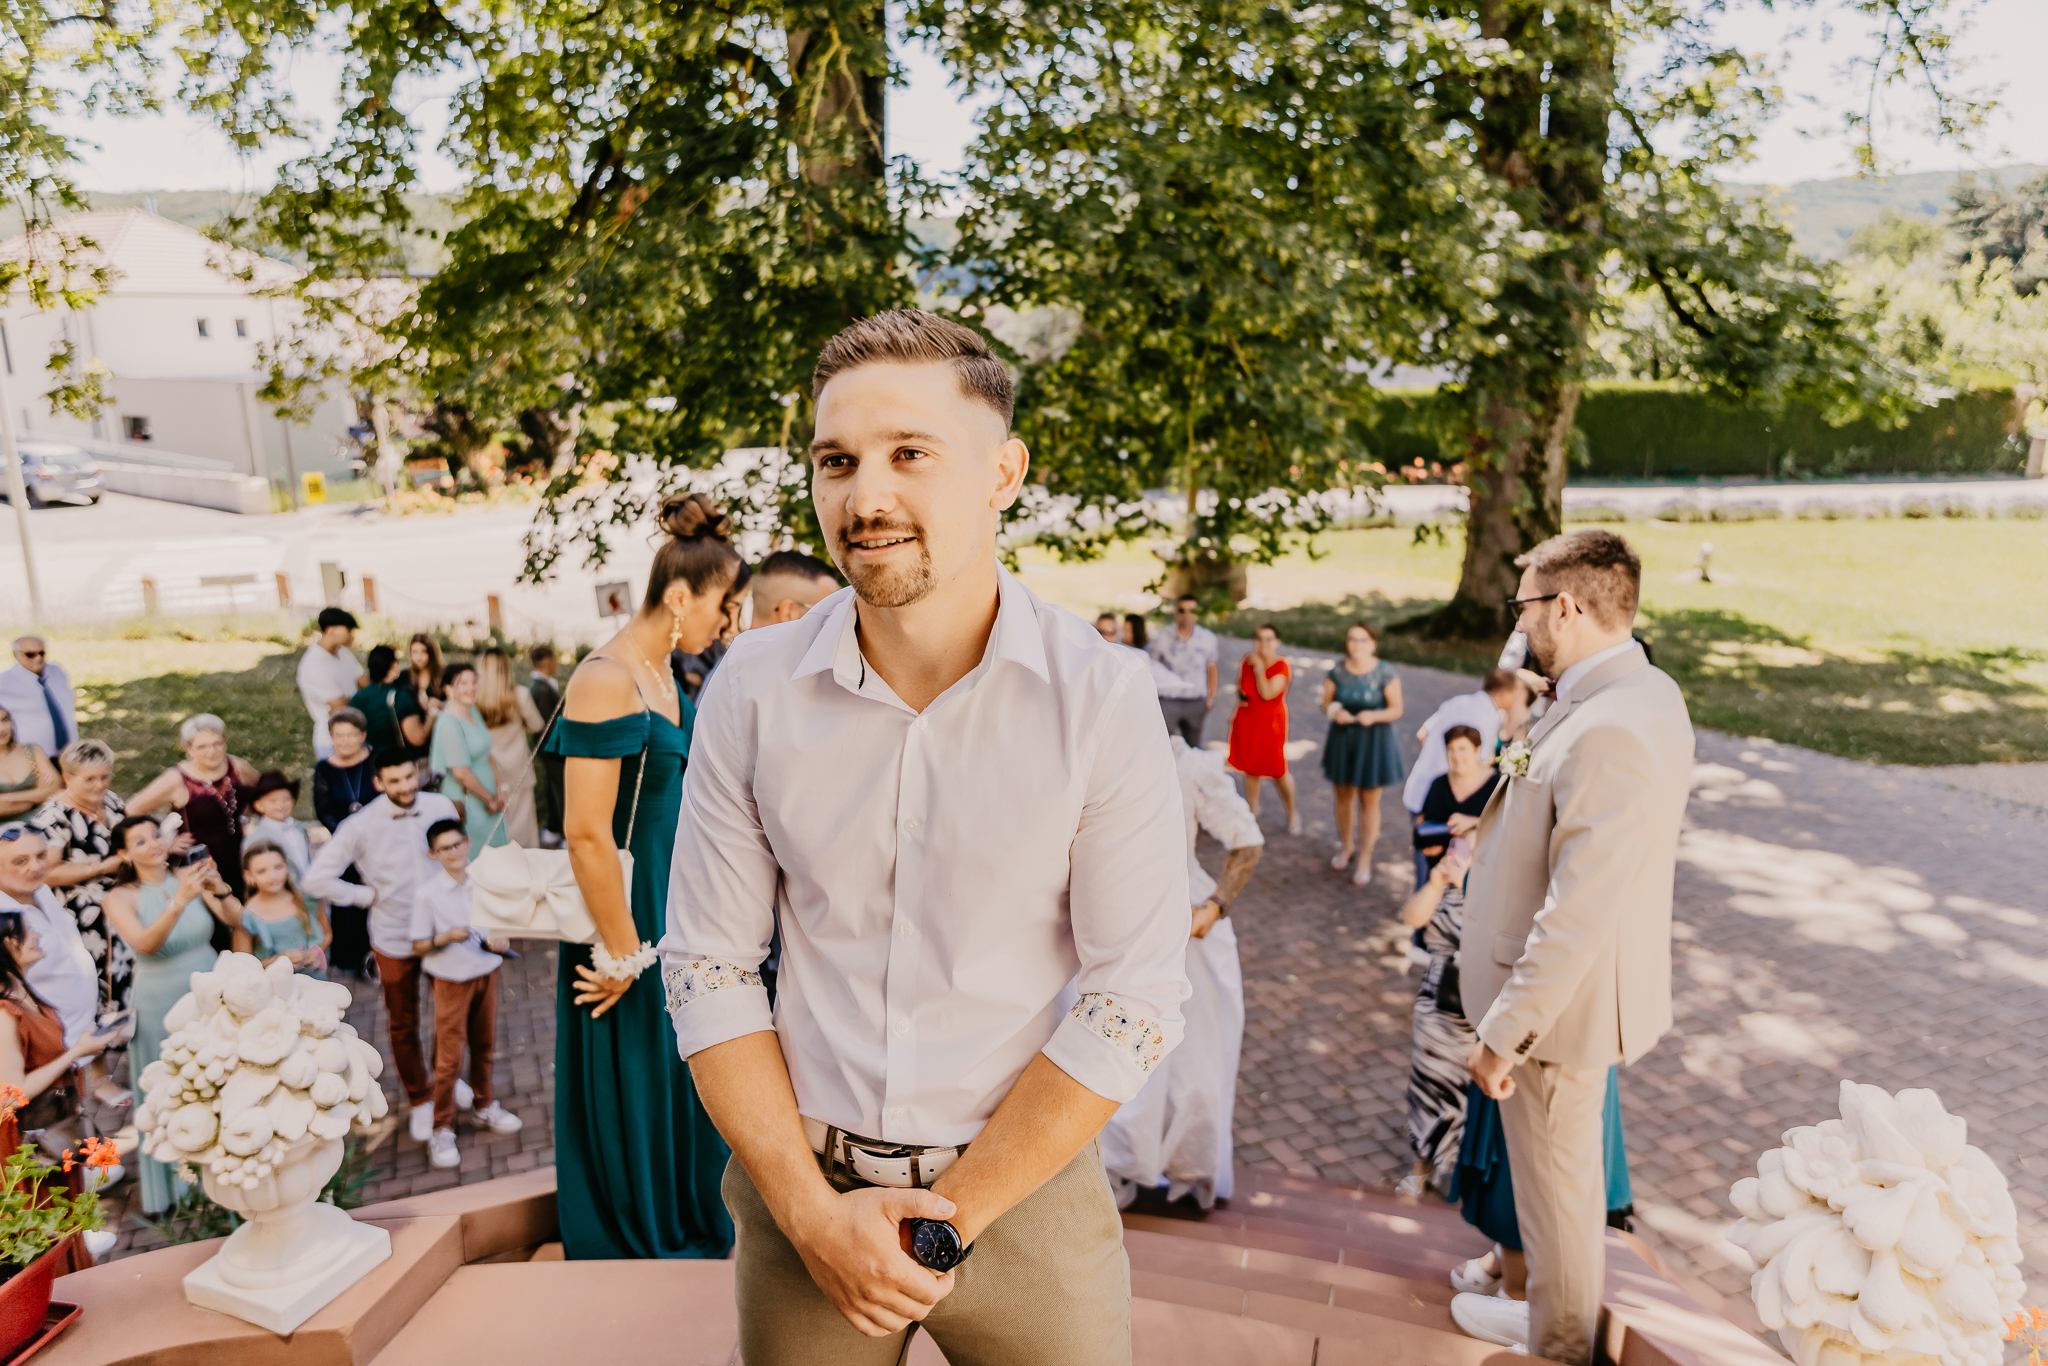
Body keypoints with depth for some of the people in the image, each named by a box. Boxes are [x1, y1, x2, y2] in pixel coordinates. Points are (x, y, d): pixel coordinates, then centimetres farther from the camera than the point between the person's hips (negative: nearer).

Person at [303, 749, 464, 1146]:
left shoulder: (441, 807, -9)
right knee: (403, 1026, 13)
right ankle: (420, 1101, 33)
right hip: (394, 939, -2)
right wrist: (369, 895, -10)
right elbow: (316, 879, -14)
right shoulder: (360, 827, -17)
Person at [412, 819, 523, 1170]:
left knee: (484, 1046, 17)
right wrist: (446, 938, -26)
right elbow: (418, 947, -9)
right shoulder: (427, 894, -13)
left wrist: (501, 940, -8)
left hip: (486, 973, 4)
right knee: (449, 1058, -1)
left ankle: (483, 1106, 37)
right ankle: (442, 1129, 12)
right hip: (451, 980, -4)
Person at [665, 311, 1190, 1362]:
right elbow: (708, 969, -3)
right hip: (801, 1186, 2)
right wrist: (813, 1210, -9)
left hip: (1025, 1190, -1)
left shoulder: (1102, 699, -14)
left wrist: (943, 1222, -13)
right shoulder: (751, 689, -7)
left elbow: (1132, 1005, -13)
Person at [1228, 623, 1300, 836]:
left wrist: (1259, 668, -22)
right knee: (1250, 768, 14)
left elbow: (1267, 693, -28)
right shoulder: (1247, 661, -1)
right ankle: (1252, 808, 34)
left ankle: (1292, 813, 22)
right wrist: (1240, 696, 2)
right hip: (1246, 721, 5)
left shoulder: (1282, 666, -16)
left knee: (1278, 772, -1)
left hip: (1271, 723, -5)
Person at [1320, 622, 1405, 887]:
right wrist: (1335, 713, -19)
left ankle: (1365, 860, 14)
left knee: (1369, 801, 2)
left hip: (1373, 742, -3)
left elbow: (1397, 710, -8)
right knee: (1343, 795, 15)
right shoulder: (1337, 670, -3)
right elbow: (1326, 704, 3)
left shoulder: (1385, 673, -11)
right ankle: (1345, 847, 37)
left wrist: (1374, 716, -26)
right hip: (1342, 739, 3)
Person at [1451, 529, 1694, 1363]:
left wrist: (1504, 1031, -25)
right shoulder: (1646, 692, 2)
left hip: (1561, 1002, -10)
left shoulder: (1605, 732, -31)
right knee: (1563, 1167, 27)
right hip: (1575, 986, 10)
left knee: (1556, 1178, 12)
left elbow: (1578, 913, -31)